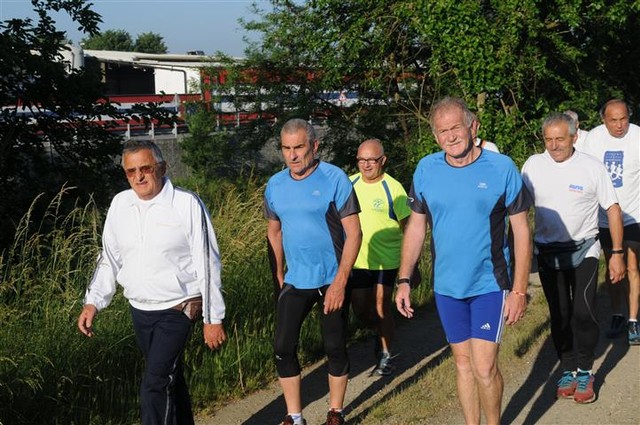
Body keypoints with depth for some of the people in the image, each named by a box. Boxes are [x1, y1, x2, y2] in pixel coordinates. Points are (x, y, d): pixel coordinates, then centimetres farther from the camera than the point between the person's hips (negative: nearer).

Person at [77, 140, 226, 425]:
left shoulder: (187, 205, -12)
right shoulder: (120, 204, 3)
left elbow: (207, 264, -9)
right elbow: (109, 258, 13)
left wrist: (213, 319, -8)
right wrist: (93, 302, 3)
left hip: (176, 310, -5)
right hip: (139, 311, 6)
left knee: (154, 385, -14)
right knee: (170, 380, 18)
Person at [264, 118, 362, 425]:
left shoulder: (335, 179, -13)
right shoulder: (275, 185, 2)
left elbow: (353, 233, -14)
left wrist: (339, 282, -18)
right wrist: (279, 277, 10)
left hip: (332, 281, -4)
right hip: (294, 282, 4)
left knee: (335, 349, 7)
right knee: (283, 349, 2)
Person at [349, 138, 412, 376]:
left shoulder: (393, 188, -11)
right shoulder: (350, 184, 2)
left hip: (386, 260, -5)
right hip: (357, 260, 5)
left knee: (381, 307, -2)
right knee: (360, 310, 11)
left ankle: (385, 356, 15)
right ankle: (384, 332, 40)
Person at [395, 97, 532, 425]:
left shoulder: (502, 168, -10)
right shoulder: (426, 170, -2)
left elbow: (521, 231, -7)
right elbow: (416, 227, 7)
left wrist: (519, 290, -10)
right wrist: (404, 281, 2)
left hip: (490, 284, -3)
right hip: (446, 285, 3)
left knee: (484, 367, -8)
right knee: (462, 362, 13)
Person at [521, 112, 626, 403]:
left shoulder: (592, 167, -8)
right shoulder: (533, 165, -3)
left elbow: (613, 209, -2)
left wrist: (617, 253, -5)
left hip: (583, 250, -2)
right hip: (548, 253, 2)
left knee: (583, 312, -9)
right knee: (559, 315, 9)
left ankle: (584, 371, 9)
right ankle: (568, 369, 23)